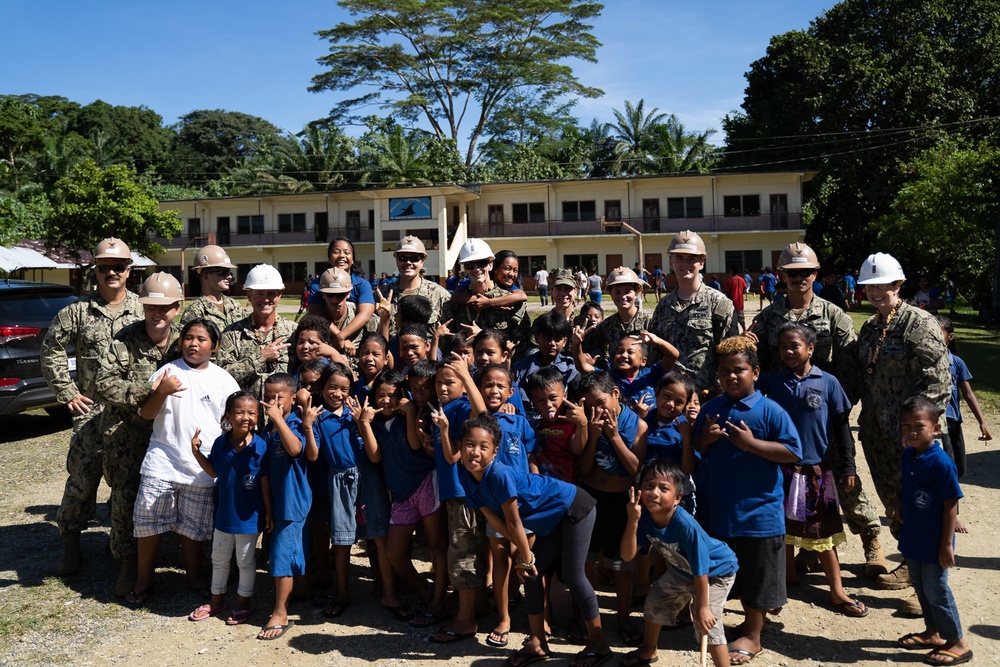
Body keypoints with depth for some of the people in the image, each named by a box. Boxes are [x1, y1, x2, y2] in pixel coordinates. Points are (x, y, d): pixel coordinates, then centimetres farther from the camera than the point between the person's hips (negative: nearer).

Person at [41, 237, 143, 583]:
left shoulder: (144, 311, 1)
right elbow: (51, 351, 11)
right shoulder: (78, 311, 4)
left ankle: (130, 558, 8)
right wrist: (67, 392, 6)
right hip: (90, 412, 1)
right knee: (81, 480, 6)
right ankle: (71, 548, 26)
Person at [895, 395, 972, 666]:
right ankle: (932, 633, 36)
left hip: (934, 542, -8)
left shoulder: (941, 463, -23)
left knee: (936, 589, 2)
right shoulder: (908, 455, 0)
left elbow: (951, 505, -19)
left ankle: (958, 644, 19)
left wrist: (946, 544, -17)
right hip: (913, 537, 8)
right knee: (919, 584, 19)